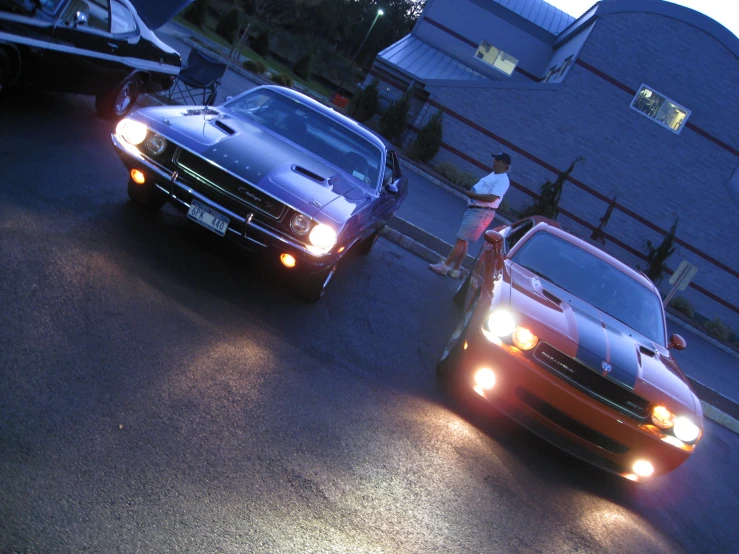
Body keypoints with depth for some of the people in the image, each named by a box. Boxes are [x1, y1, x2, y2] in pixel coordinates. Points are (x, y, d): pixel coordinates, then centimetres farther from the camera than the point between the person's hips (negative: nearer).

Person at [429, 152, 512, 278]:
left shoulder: (503, 180, -14)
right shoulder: (493, 175, 18)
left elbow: (492, 198, -24)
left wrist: (472, 195, -17)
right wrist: (470, 192, 5)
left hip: (481, 213, -10)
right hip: (472, 209, 10)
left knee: (461, 240, -8)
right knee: (463, 241, 12)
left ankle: (444, 265, -3)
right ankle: (454, 269, 18)